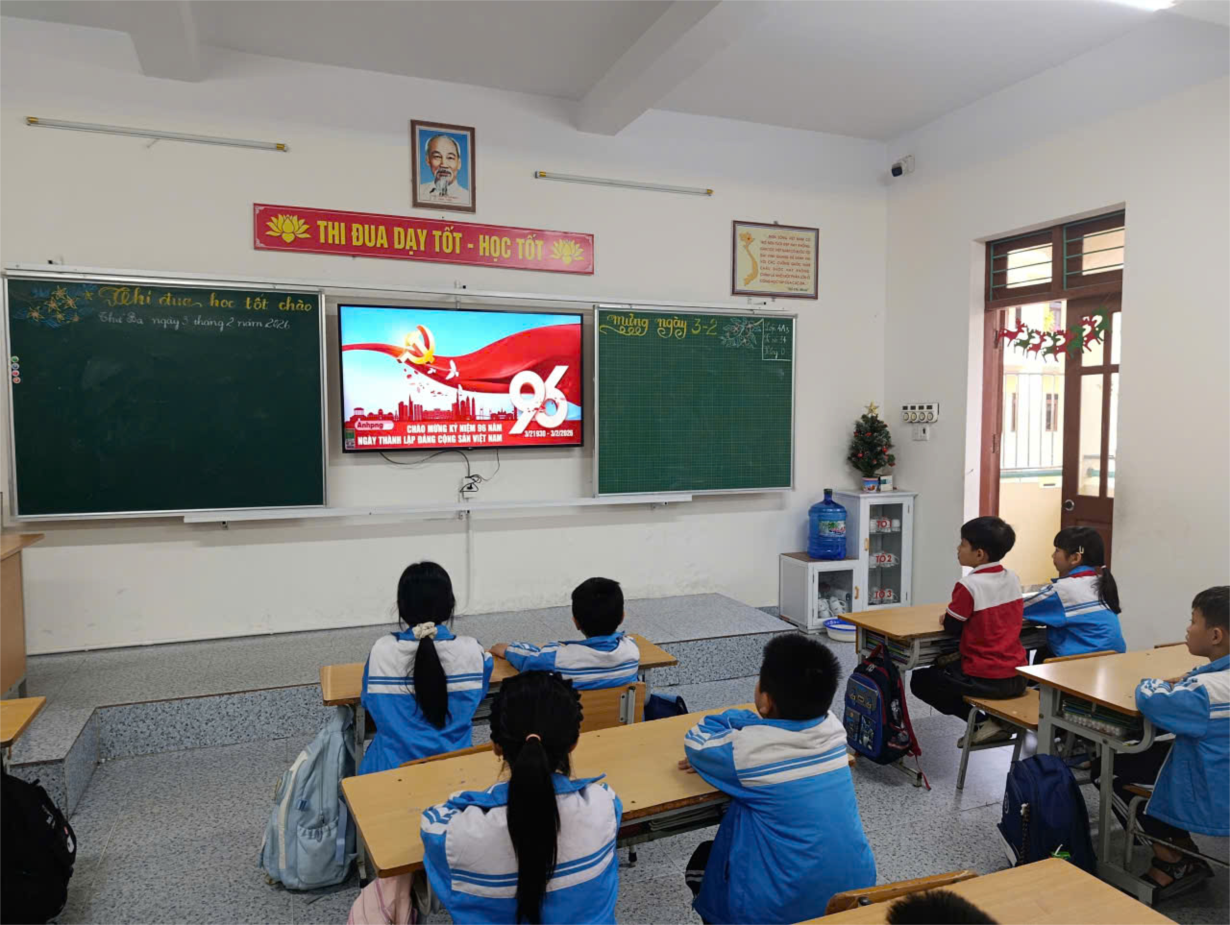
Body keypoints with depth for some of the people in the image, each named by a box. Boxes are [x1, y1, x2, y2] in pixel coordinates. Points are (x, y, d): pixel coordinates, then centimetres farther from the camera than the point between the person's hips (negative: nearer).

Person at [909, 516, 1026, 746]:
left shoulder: (969, 585, -19)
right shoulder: (1012, 579, 4)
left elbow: (952, 627, -10)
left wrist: (946, 619, 11)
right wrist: (954, 619, 15)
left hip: (986, 679, -7)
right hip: (1017, 677, 7)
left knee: (920, 681, 11)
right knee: (947, 667, 32)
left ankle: (981, 721, 2)